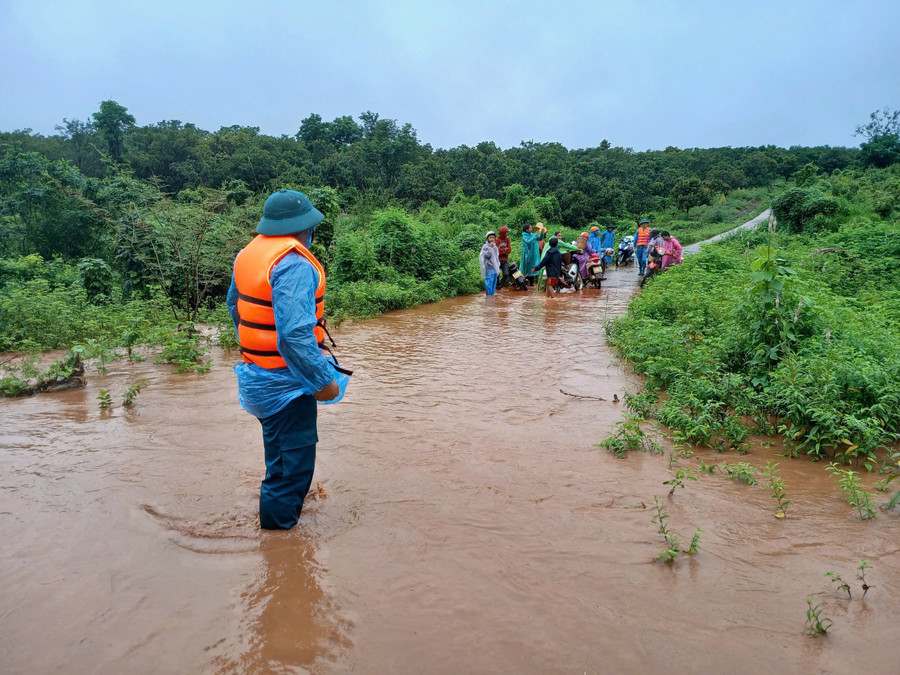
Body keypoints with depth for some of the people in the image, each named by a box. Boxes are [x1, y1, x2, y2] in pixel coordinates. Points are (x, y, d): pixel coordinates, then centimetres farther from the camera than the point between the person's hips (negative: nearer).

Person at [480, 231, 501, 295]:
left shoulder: (495, 247, 15)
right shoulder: (485, 246, -6)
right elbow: (486, 256, -18)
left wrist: (498, 267, 19)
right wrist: (490, 248, -22)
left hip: (495, 268, 7)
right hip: (489, 268, -7)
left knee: (494, 282, 9)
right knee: (489, 283, -9)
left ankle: (492, 294, 17)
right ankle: (489, 295, -4)